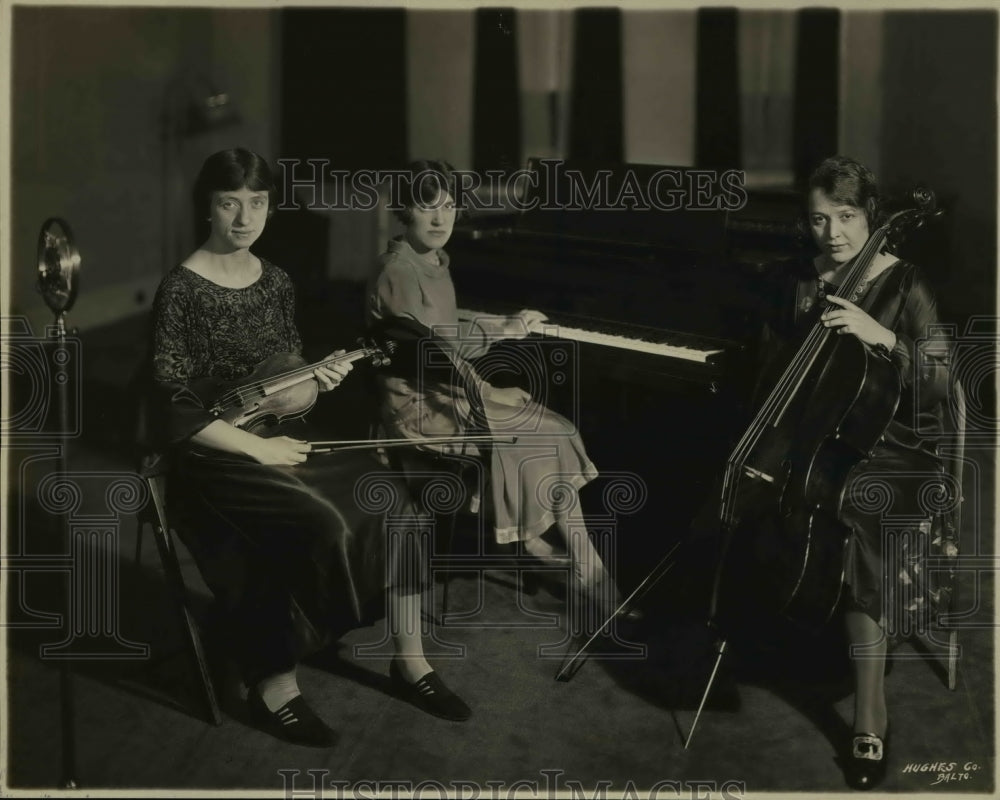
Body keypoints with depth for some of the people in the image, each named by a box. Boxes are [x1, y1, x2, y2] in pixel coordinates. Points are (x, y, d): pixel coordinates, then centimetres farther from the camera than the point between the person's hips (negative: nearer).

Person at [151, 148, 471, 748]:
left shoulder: (275, 281, 8)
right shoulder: (182, 290, -12)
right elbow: (179, 411, -15)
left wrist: (318, 379, -7)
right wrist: (259, 449, -18)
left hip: (282, 439, 6)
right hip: (217, 459, -6)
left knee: (390, 499, -15)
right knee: (326, 526, -29)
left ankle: (410, 659, -4)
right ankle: (274, 687, -14)